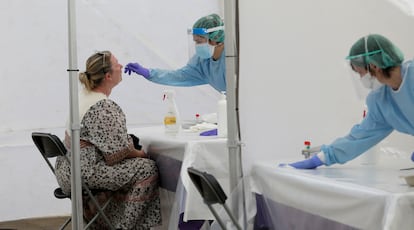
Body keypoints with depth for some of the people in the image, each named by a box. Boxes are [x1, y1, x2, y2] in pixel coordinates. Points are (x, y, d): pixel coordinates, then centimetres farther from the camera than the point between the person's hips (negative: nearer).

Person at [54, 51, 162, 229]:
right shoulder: (104, 107, -22)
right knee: (147, 168, -10)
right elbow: (118, 152, -19)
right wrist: (140, 153, -2)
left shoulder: (82, 94, 8)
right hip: (85, 173, -10)